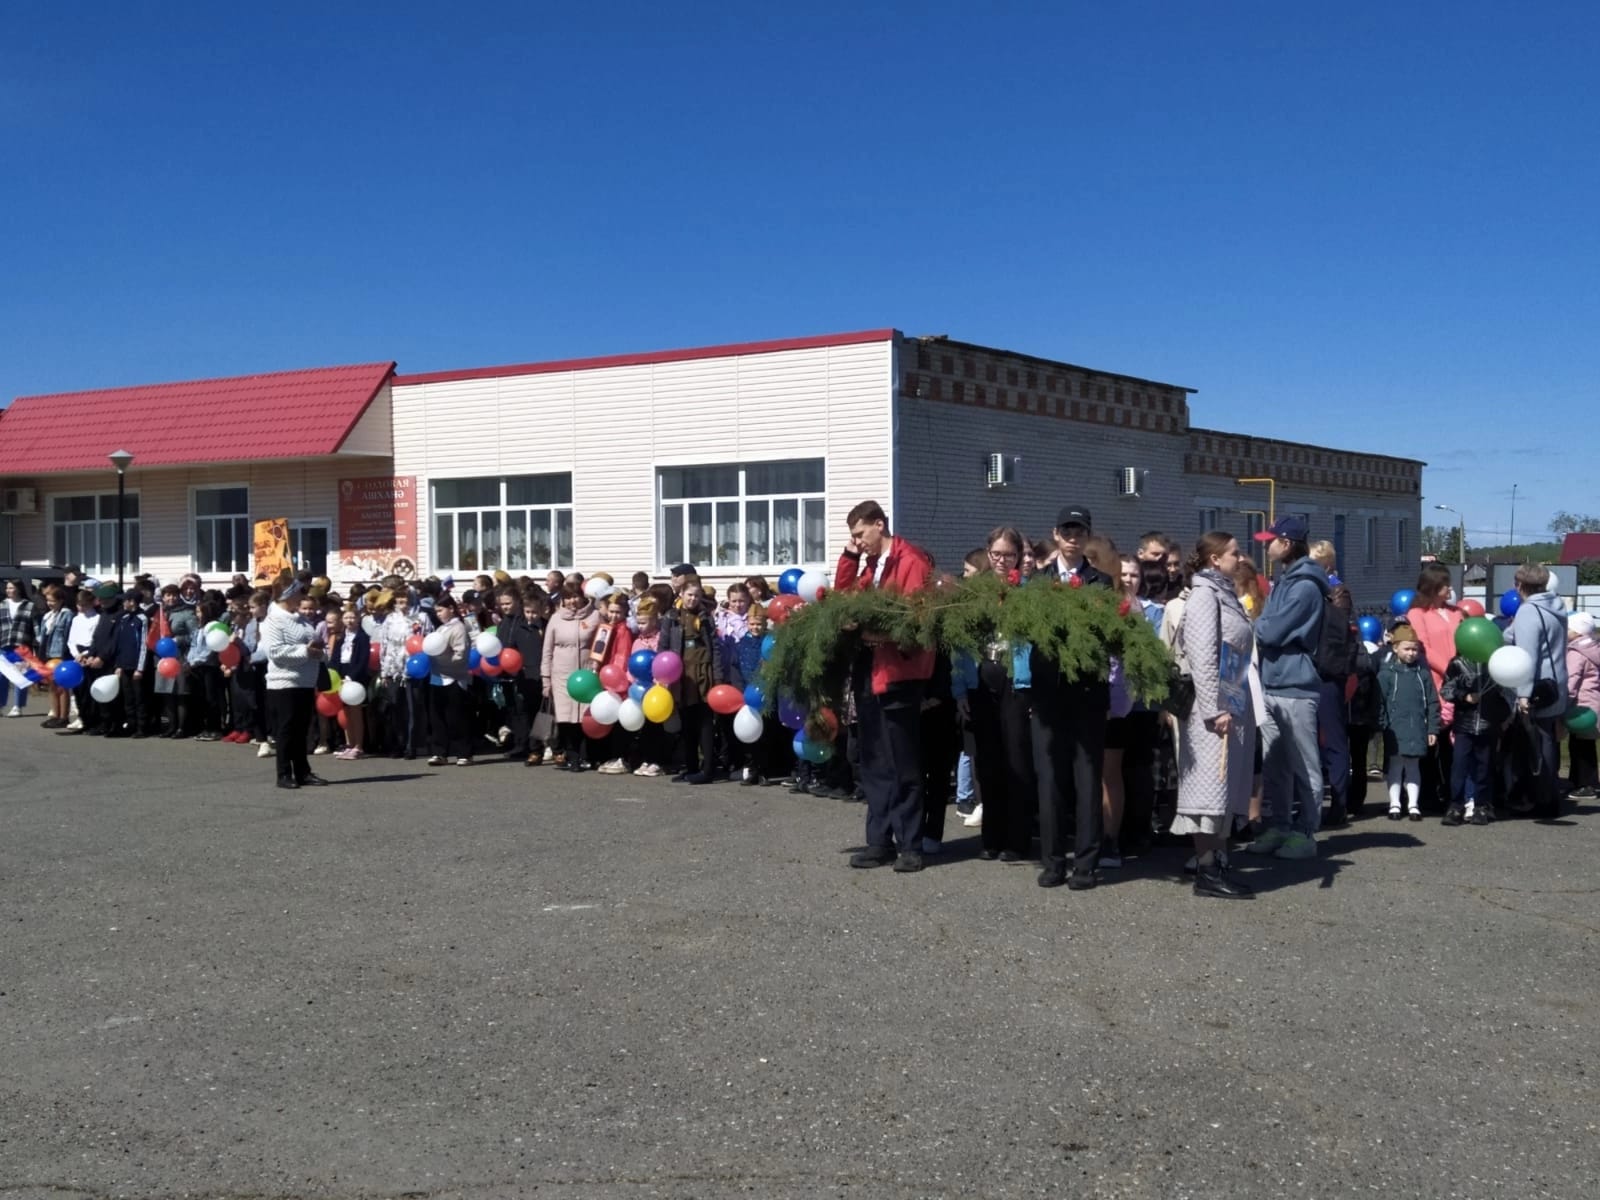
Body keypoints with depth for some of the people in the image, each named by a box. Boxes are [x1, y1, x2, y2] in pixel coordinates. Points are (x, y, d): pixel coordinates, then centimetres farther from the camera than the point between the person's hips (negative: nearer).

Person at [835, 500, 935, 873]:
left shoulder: (912, 560, -8)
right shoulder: (867, 563, 18)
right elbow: (844, 597, 13)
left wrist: (890, 636, -24)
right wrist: (848, 557, 7)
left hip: (898, 672, -8)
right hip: (868, 671, 8)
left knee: (904, 764, -2)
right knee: (874, 763, 11)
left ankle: (910, 845, 4)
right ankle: (880, 841, 17)